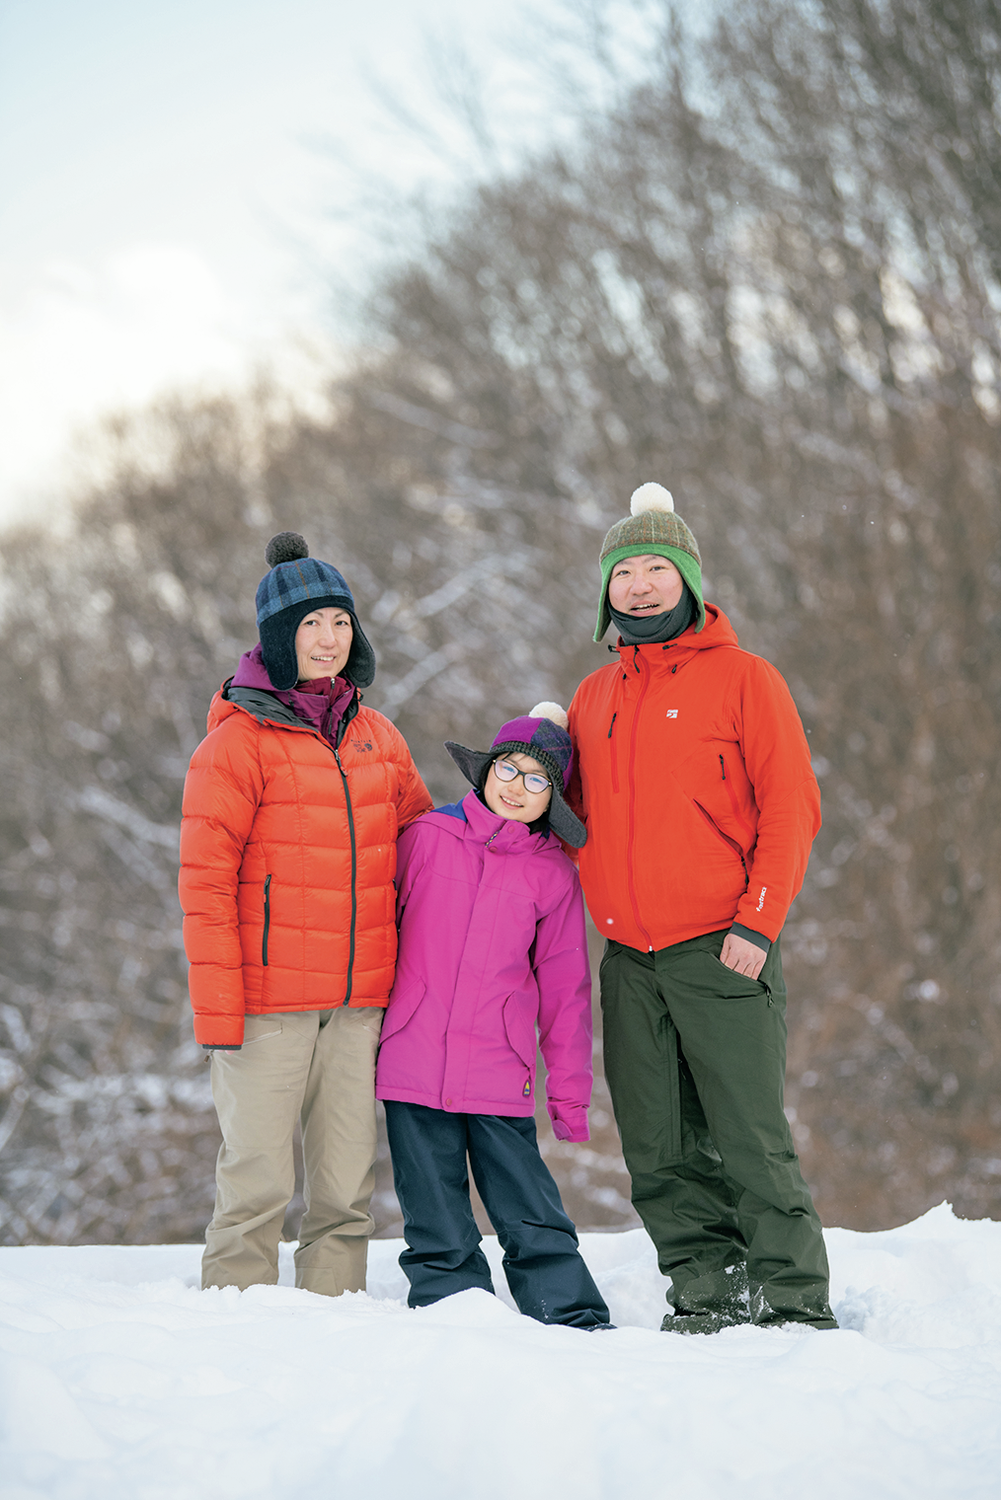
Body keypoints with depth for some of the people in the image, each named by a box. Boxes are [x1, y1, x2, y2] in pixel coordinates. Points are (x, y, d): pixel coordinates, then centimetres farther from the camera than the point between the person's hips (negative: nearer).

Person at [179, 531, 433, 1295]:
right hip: (266, 1002, -5)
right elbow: (206, 881, -7)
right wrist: (216, 1006, -13)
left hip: (359, 1002, 5)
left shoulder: (379, 739, 14)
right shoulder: (238, 741, -3)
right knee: (259, 1182, -5)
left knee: (347, 1186, 5)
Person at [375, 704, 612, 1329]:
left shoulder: (554, 874, 4)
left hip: (501, 1076, 0)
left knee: (532, 1213, -1)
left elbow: (565, 990, 9)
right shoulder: (426, 839, 3)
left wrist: (570, 1092, 9)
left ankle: (574, 1318, 6)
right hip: (412, 1062, 0)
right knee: (436, 1221, 5)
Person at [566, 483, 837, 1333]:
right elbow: (579, 815, 28)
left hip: (721, 952, -5)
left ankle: (797, 1304, 0)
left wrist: (758, 922, -12)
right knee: (660, 1151, 4)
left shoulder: (743, 679, 0)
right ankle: (706, 1295, 13)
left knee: (752, 1139, -7)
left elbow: (791, 809, -5)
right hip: (629, 960, 5)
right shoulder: (593, 700, 16)